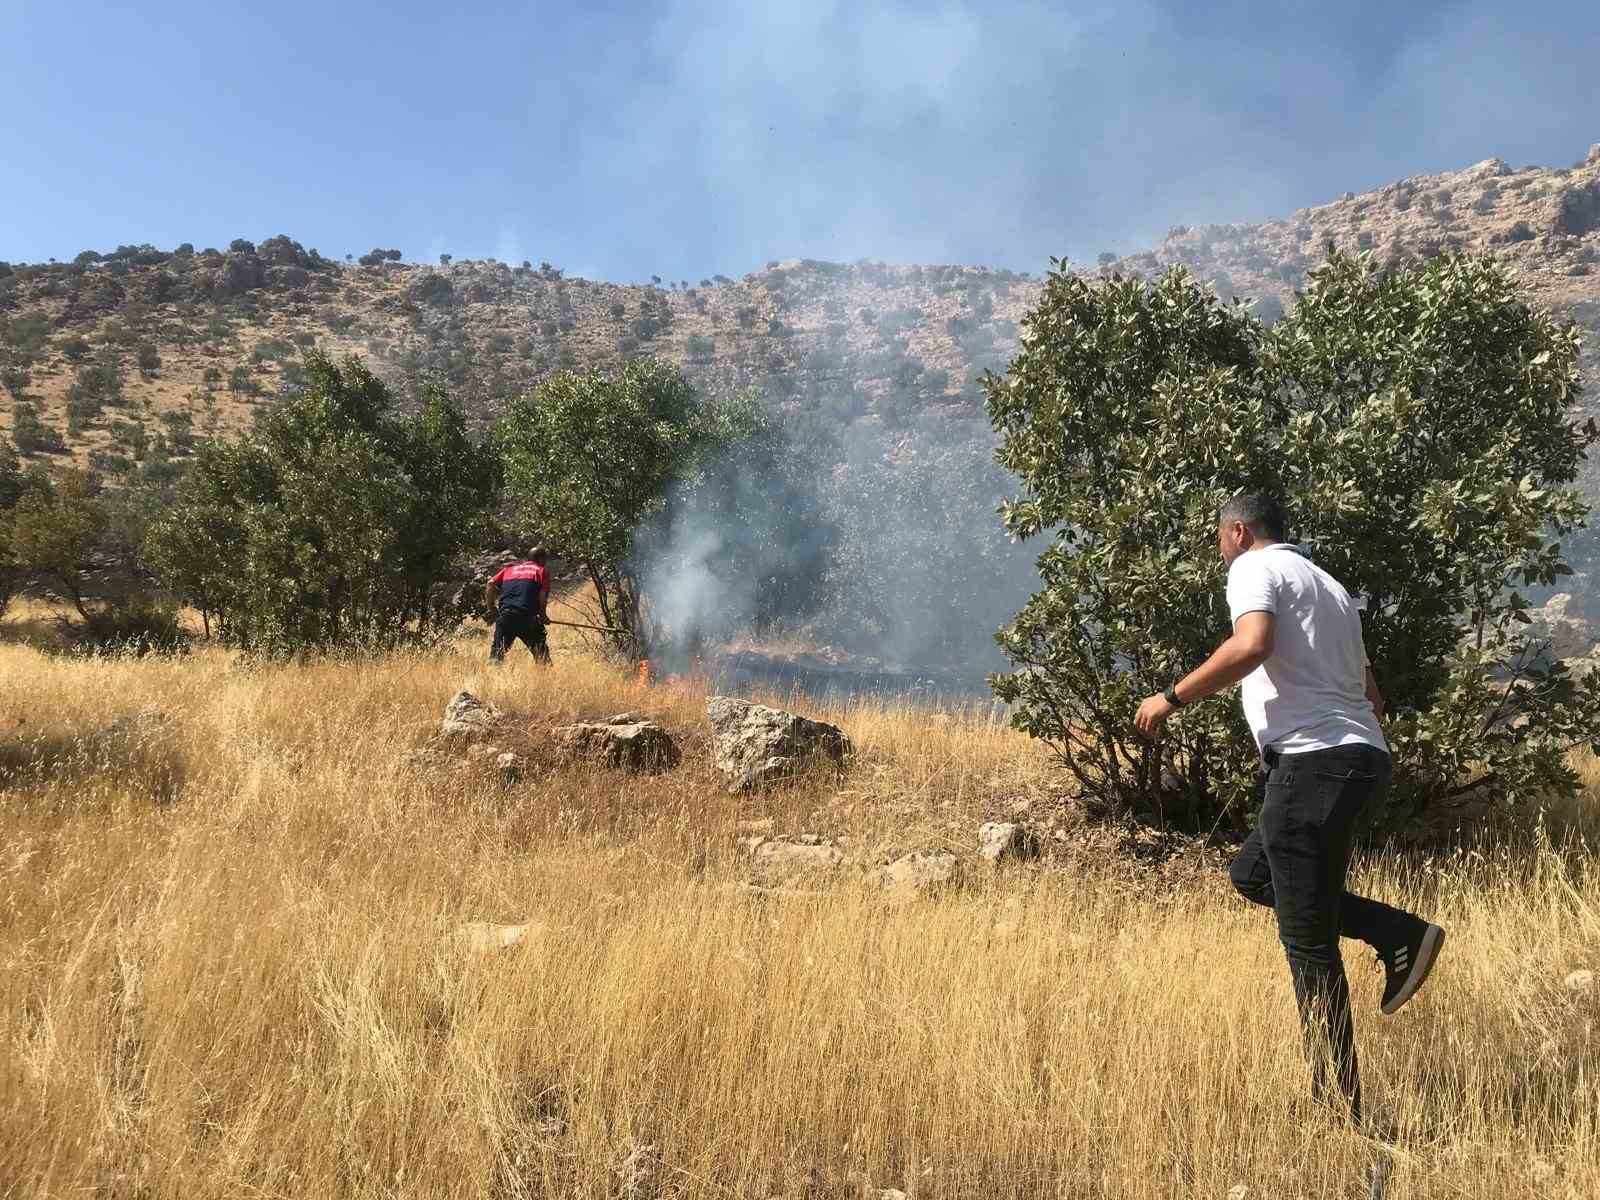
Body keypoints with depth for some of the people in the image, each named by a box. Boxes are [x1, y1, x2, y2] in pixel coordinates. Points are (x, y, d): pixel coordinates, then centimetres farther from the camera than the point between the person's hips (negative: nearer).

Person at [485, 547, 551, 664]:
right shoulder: (542, 570, 15)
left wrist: (491, 610, 16)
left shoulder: (509, 569, 25)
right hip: (527, 617, -3)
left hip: (505, 615, 3)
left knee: (497, 653, 6)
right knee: (541, 653, 9)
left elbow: (491, 584, 11)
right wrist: (543, 616, 15)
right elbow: (543, 596, 2)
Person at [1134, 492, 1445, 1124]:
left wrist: (1172, 697, -15)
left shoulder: (1256, 568, -1)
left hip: (1314, 759, -9)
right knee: (1251, 872, 21)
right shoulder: (1328, 584, 25)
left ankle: (1339, 1106, 4)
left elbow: (1252, 645, -23)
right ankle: (1401, 935, 9)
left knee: (1307, 940, -2)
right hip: (1364, 757, 9)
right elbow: (1371, 693, 25)